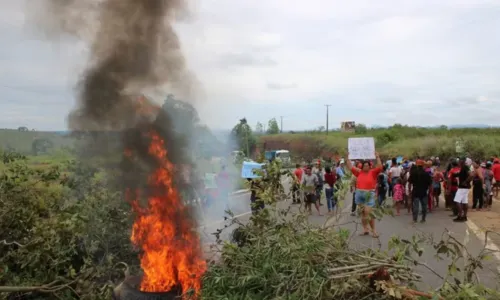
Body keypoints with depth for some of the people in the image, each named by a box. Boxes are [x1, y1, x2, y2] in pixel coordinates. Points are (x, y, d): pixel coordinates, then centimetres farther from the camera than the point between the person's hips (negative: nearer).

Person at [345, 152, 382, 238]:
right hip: (359, 194, 4)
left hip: (369, 194, -4)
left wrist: (377, 157, -13)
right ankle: (365, 229, 18)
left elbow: (379, 167, -11)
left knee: (368, 213, -11)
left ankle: (373, 230, -1)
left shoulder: (373, 172, 0)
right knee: (362, 213, 10)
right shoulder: (359, 172, 7)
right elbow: (350, 167, 9)